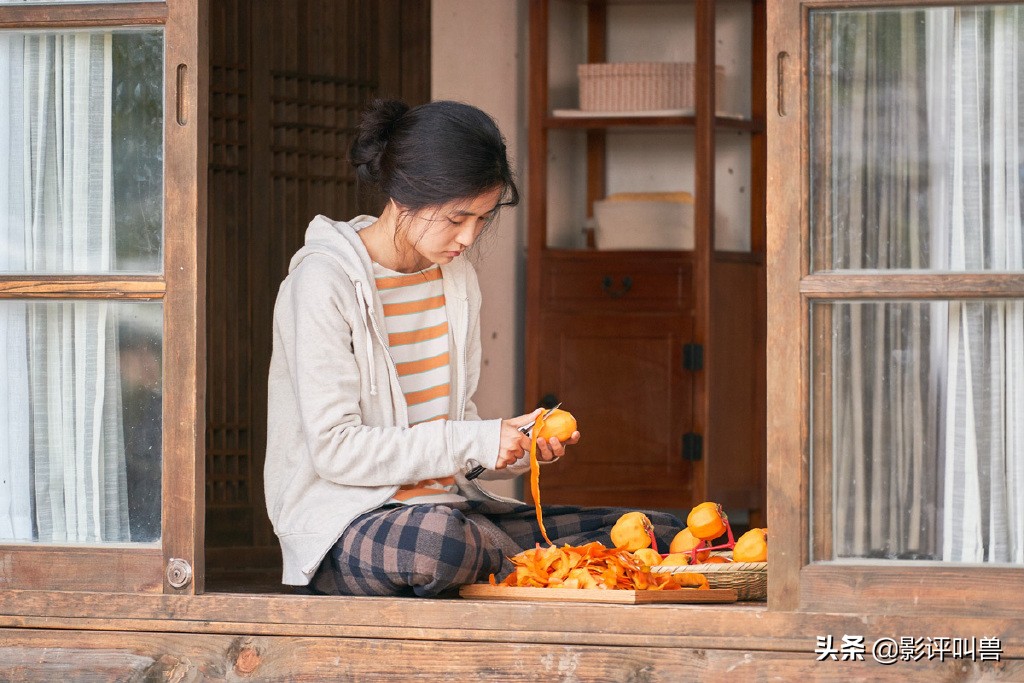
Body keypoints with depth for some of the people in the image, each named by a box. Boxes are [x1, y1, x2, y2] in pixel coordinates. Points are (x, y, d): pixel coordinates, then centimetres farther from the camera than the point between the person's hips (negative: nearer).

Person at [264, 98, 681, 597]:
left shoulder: (456, 277, 13)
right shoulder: (324, 281, -11)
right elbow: (334, 449, -17)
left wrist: (517, 445, -3)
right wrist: (473, 441, -17)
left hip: (448, 504, 7)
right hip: (344, 527, -7)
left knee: (667, 536, -4)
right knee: (437, 536, -44)